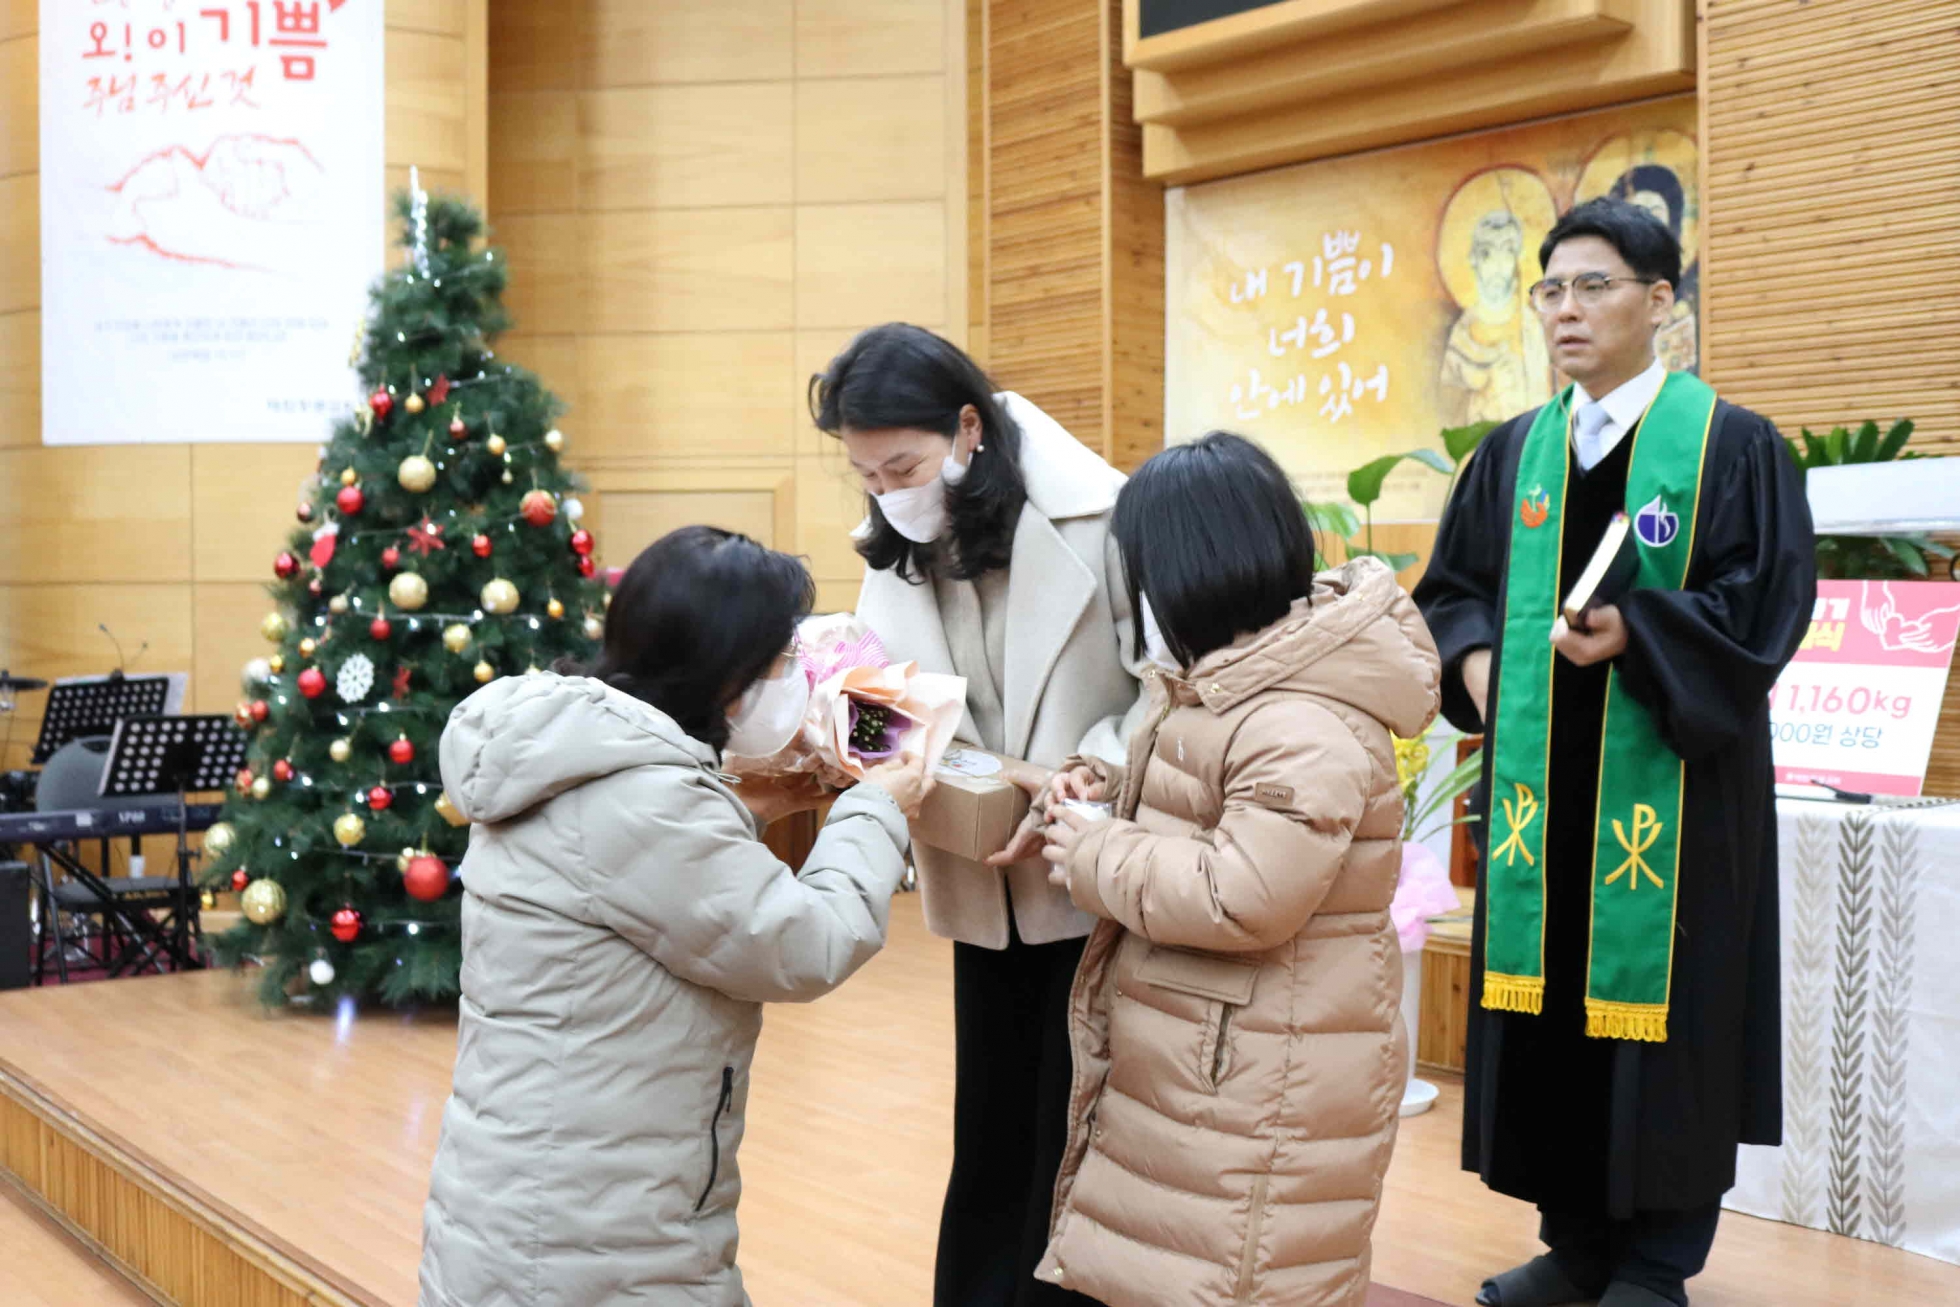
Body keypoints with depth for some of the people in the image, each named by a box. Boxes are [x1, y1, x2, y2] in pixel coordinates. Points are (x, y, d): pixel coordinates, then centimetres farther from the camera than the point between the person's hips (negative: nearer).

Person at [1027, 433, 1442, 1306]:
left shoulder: (1304, 732, -27)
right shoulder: (1220, 684, 7)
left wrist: (1091, 856, -18)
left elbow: (1238, 900, -31)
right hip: (1190, 1059, 10)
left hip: (1263, 1086, -10)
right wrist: (1112, 793, 5)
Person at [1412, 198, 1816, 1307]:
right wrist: (1474, 658, -4)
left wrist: (1634, 633, -22)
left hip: (1667, 784, -5)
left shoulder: (1731, 445, -3)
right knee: (1545, 998, 8)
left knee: (1653, 1004, 0)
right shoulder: (1516, 453, 11)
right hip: (1542, 777, 5)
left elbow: (1765, 600, -9)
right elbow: (1455, 587, 16)